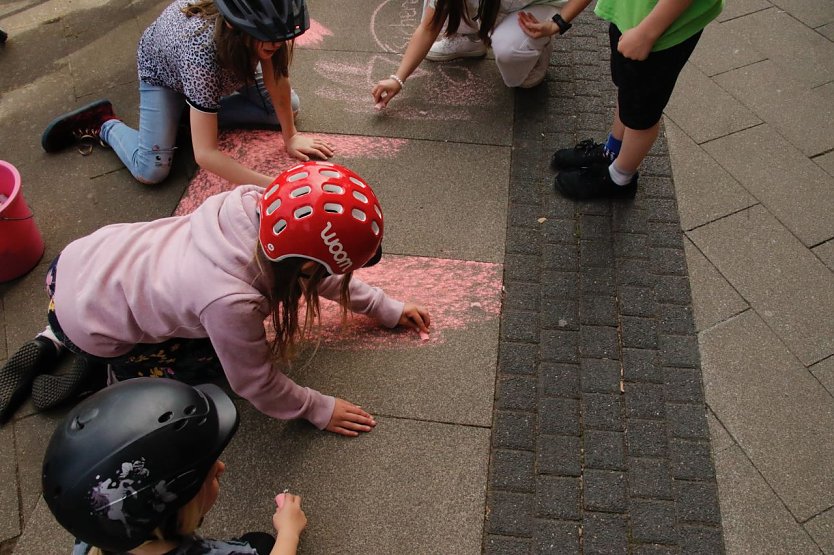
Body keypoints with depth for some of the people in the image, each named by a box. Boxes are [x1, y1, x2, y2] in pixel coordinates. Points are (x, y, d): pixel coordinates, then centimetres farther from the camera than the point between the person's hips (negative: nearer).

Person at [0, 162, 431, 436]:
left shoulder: (254, 204, -21)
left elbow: (320, 270, -3)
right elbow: (257, 385, -18)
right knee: (212, 364, 1)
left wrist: (385, 308, 3)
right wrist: (319, 410, -4)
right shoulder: (230, 302, -37)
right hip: (83, 319, -6)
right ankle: (105, 367, 8)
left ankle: (50, 344, 26)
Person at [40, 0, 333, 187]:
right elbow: (205, 154, -48)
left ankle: (202, 112, 5)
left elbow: (277, 78, -17)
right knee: (151, 170, -18)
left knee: (288, 106, -6)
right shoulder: (202, 49, -47)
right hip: (162, 66, -5)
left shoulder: (263, 24, -36)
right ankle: (103, 124, 11)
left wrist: (290, 136, -15)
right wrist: (272, 187, -53)